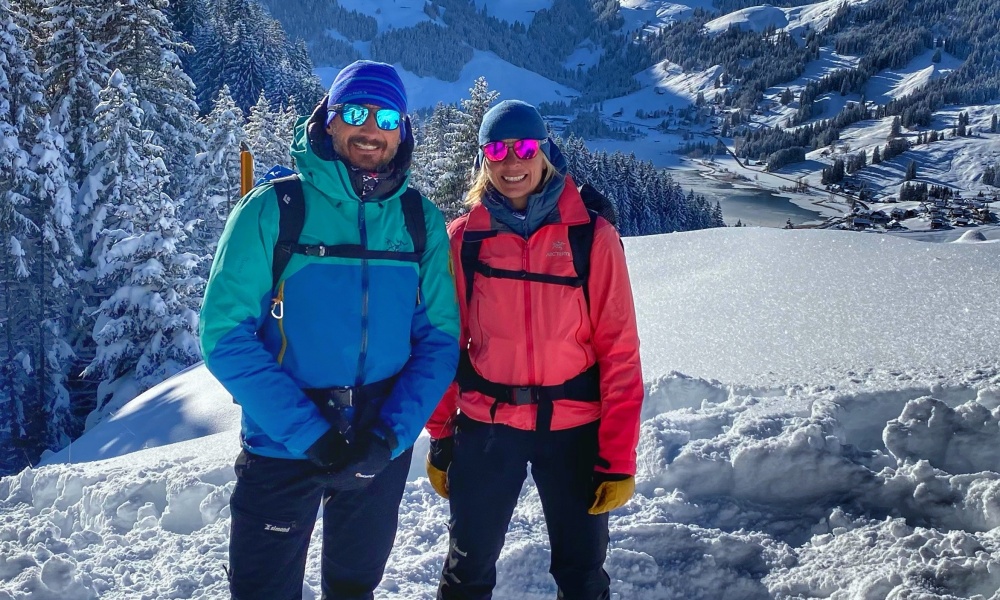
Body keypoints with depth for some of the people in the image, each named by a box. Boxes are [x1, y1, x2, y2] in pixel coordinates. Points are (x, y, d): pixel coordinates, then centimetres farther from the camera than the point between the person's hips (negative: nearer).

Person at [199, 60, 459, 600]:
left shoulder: (421, 221, -2)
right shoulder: (272, 209, -11)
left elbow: (438, 337, -3)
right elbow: (226, 335, -14)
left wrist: (393, 434, -17)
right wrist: (310, 435, -21)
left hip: (382, 452, 3)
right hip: (281, 450, -2)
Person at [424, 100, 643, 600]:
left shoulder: (591, 237, -6)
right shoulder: (463, 238, 0)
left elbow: (619, 351, -7)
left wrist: (619, 458, -9)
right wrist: (440, 437, 3)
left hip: (572, 430, -1)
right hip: (485, 426, 1)